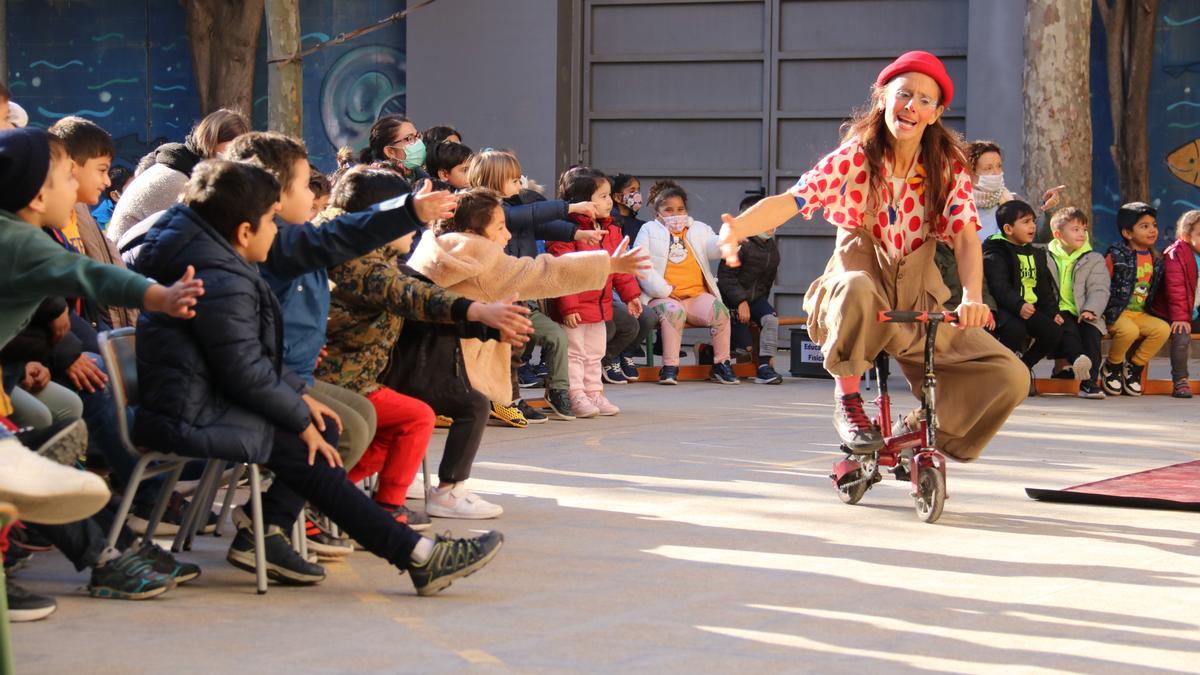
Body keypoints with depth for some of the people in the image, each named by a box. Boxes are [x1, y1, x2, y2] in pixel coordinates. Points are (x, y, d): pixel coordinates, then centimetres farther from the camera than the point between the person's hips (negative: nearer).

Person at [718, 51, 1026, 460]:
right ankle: (847, 400, -16)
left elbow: (966, 235, -11)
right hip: (858, 302, -3)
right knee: (856, 287, -42)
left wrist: (971, 296, -31)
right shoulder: (854, 158, -8)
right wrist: (737, 226, -41)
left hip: (920, 304, 4)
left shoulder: (948, 167, 0)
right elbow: (792, 201, -20)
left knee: (1010, 377, -13)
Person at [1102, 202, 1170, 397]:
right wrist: (1102, 312, -10)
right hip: (1115, 313, -6)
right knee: (1129, 330, -35)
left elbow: (1155, 290, 21)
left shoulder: (1155, 259, 10)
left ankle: (1134, 367, -3)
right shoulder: (1116, 256, -8)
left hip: (1141, 314, 6)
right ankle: (1111, 367, -6)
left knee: (1163, 329, -21)